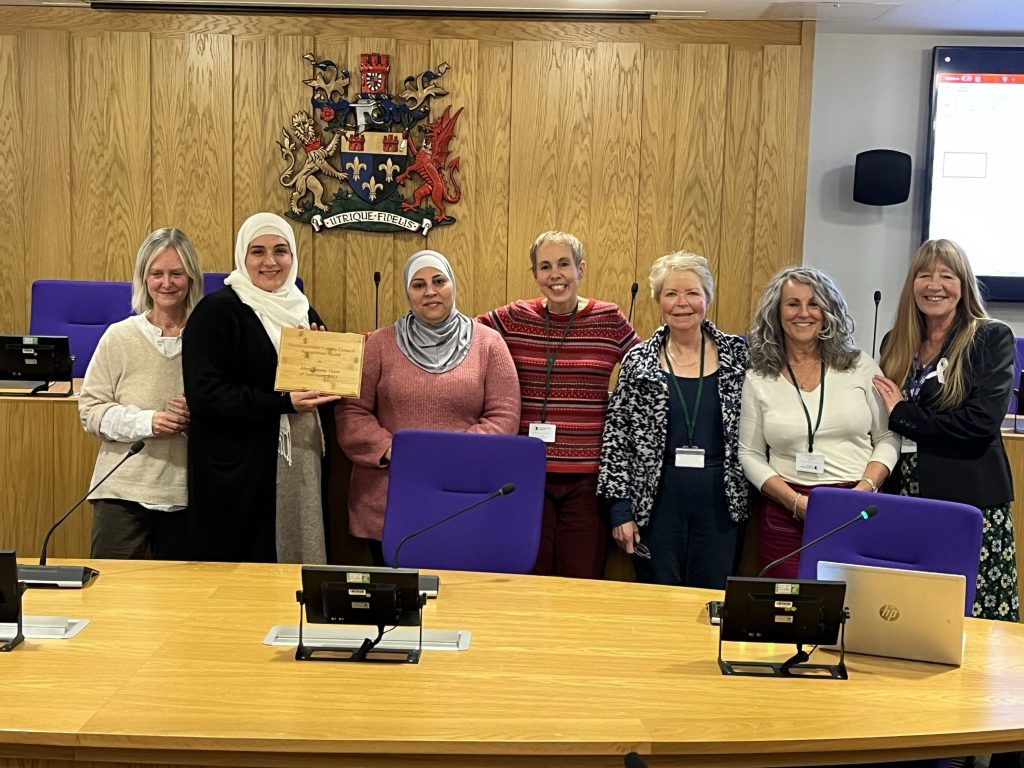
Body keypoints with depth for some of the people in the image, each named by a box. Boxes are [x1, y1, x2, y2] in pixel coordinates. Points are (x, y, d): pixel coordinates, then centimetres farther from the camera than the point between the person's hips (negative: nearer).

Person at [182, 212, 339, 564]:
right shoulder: (217, 310, -7)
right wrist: (284, 403, -21)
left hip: (301, 465, 6)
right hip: (239, 473, -6)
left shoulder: (302, 311, 14)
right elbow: (204, 396, -16)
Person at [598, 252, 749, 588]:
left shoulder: (737, 354, 2)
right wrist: (621, 509, -5)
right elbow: (616, 436, -1)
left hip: (721, 501, 1)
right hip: (658, 499, -1)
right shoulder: (639, 361, -1)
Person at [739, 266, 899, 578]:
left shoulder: (860, 366, 5)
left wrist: (865, 488, -9)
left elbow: (887, 438, 7)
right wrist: (796, 502, -9)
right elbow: (750, 455, 4)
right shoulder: (759, 379, 4)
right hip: (787, 517, 0)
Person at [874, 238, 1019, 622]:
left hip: (970, 502, -4)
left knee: (973, 620, -4)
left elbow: (982, 421, -12)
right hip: (904, 500, 4)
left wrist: (902, 414, -9)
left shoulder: (992, 339, 0)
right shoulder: (895, 342, 13)